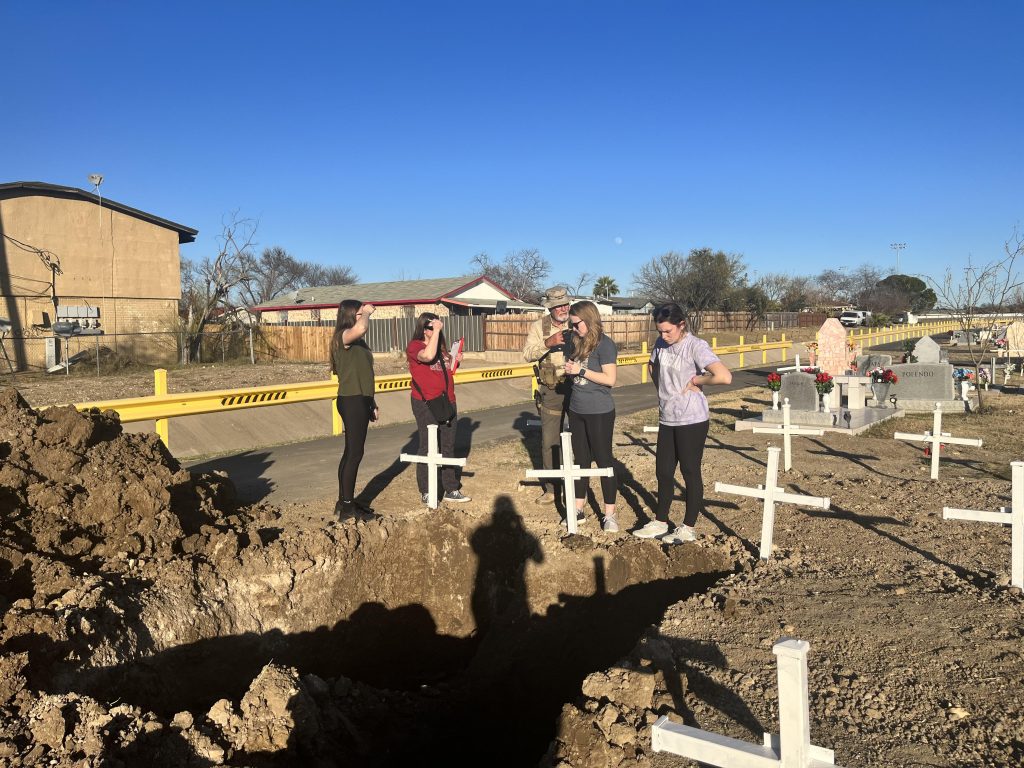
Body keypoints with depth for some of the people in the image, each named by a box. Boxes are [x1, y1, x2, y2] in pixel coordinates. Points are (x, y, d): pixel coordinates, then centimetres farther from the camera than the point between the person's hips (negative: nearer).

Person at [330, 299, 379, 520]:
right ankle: (347, 507, -1)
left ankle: (346, 501, 22)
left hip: (360, 401, 10)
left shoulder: (358, 341, 17)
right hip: (351, 402, -10)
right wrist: (366, 312, -17)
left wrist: (371, 402, 21)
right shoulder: (343, 337, -13)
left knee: (352, 452, 13)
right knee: (354, 453, -7)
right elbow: (361, 328, -38)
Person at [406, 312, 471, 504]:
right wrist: (436, 330, -23)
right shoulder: (415, 346, -7)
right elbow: (428, 356, -30)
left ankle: (451, 490, 19)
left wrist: (456, 361, 6)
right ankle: (425, 492, 9)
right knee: (428, 447, -1)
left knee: (448, 447, 11)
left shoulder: (442, 347, 16)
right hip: (425, 404, -7)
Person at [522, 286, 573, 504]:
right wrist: (548, 343, -26)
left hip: (577, 386, 0)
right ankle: (550, 488, 18)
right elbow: (528, 353, -11)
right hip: (551, 391, 0)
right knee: (549, 441, 5)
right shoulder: (539, 327, 0)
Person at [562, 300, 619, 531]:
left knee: (603, 460, 2)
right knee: (580, 460, 13)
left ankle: (609, 513, 12)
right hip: (576, 410, 7)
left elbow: (610, 379, -19)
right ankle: (578, 509, 23)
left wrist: (581, 371, -18)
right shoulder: (578, 342, 8)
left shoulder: (604, 344, -13)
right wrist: (570, 370, -1)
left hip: (599, 412, -7)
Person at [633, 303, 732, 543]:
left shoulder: (696, 346, -17)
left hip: (691, 421, -7)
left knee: (690, 473, 6)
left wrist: (695, 381, -16)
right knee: (663, 472, 15)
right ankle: (660, 522, 30)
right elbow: (653, 367, 25)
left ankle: (688, 528, 18)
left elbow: (724, 376, -30)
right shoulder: (661, 343, 4)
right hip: (667, 419, 7)